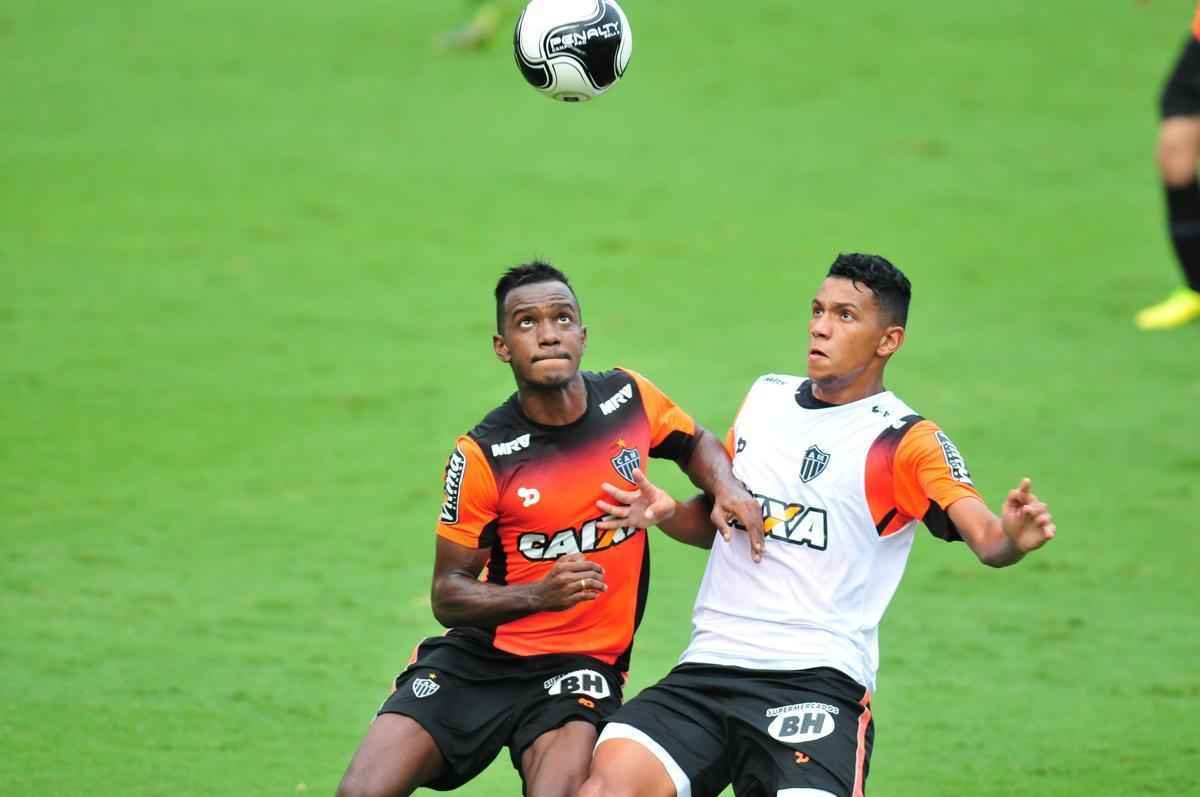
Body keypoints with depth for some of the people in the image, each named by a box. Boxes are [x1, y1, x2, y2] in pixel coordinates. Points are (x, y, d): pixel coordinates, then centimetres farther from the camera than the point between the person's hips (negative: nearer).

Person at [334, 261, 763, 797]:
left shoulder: (629, 398, -3)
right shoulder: (481, 456, -11)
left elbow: (695, 443, 21)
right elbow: (448, 596, -6)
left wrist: (727, 489, -1)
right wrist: (540, 596, -23)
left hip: (580, 667, 1)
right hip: (480, 655, 0)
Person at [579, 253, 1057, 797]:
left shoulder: (903, 441, -2)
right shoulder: (765, 396, 15)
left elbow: (983, 536, -15)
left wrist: (1011, 537, -39)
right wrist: (666, 513, 5)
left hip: (817, 683, -4)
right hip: (708, 667, 4)